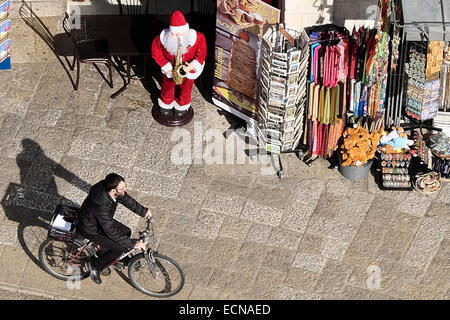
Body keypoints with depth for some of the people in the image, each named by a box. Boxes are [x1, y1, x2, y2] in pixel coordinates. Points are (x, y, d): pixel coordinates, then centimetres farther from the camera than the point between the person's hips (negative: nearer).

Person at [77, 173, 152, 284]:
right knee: (119, 248, -14)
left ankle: (103, 257, 25)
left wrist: (143, 211, 1)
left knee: (126, 232, 8)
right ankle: (94, 266, 10)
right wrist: (132, 244, -30)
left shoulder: (107, 186, -20)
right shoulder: (102, 205, -42)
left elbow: (126, 199, 1)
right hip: (91, 230, -8)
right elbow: (110, 231, -33)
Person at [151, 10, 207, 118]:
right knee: (168, 86, 23)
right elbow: (156, 52, -14)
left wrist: (193, 65, -31)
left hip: (188, 67, 0)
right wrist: (166, 67, -17)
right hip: (170, 68, 0)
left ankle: (182, 106, 53)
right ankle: (166, 104, 55)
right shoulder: (163, 38, -31)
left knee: (185, 88, 22)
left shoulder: (195, 37, -33)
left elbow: (202, 52, -18)